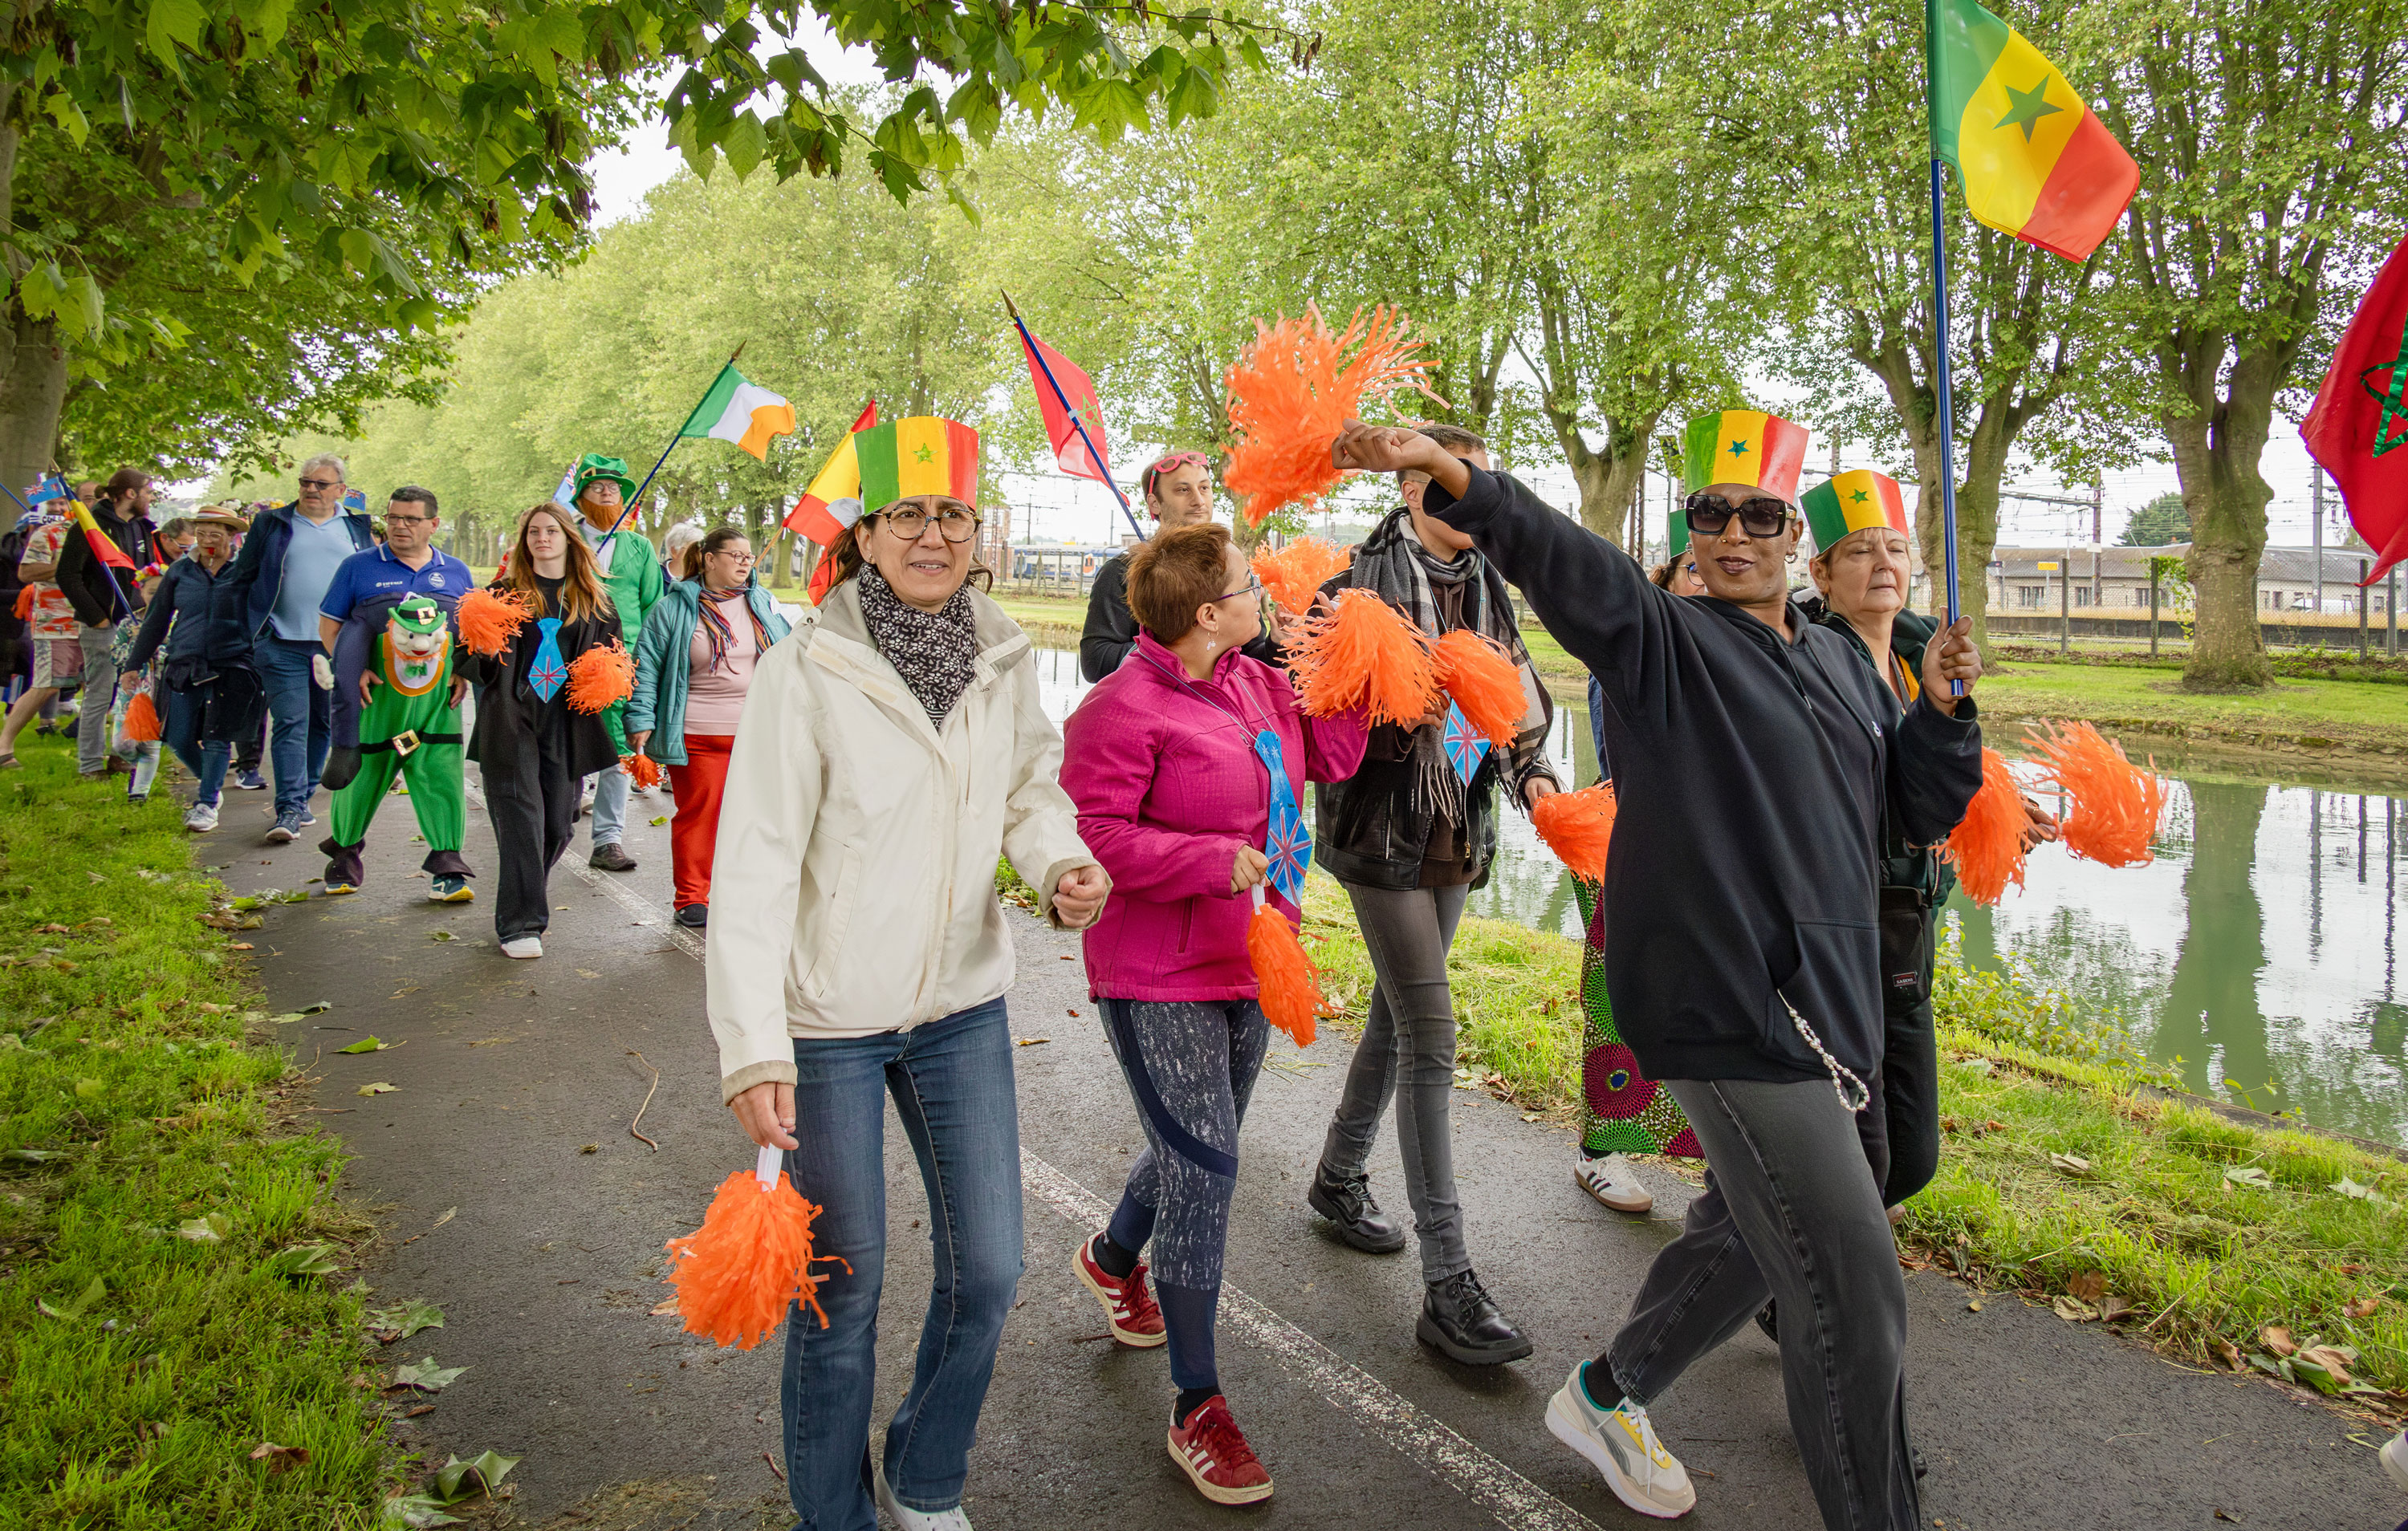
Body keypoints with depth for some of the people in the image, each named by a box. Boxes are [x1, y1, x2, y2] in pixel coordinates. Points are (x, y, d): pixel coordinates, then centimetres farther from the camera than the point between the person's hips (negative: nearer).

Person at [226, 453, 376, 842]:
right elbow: (243, 578, 11)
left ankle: (302, 797, 24)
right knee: (290, 723, -9)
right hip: (283, 645, -2)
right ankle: (289, 810, -12)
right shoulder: (271, 524, 7)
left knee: (322, 723, 11)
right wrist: (254, 629, 4)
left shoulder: (357, 528, 11)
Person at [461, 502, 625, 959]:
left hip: (567, 723, 2)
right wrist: (487, 653, -15)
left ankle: (527, 901, 29)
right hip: (512, 719, -2)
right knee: (520, 818, -9)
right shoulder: (503, 590, 6)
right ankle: (519, 924, -5)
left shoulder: (594, 599, 11)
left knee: (558, 824, 5)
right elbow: (469, 658, 7)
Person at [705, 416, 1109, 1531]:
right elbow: (755, 862, -17)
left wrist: (1062, 864, -13)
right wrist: (753, 1048, -23)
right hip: (829, 1019, -4)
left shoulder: (1002, 659, 0)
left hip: (962, 1005, 5)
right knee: (843, 1285, 9)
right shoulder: (807, 669, -15)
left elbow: (1030, 787, 11)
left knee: (989, 1271, 11)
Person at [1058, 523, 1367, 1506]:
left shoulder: (1256, 684, 7)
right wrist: (1213, 860, -26)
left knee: (1198, 1147, 23)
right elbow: (1093, 835, -22)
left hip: (1244, 964, 9)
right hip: (1159, 979, -9)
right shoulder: (1124, 707, -19)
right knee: (1203, 1166, -8)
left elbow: (1330, 753, 8)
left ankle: (1113, 1260, 54)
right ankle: (1197, 1407, 6)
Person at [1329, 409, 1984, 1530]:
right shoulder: (1663, 641, -7)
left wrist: (1941, 710, -1)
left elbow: (1924, 813, 18)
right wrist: (1450, 474, -43)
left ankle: (1607, 1396, 45)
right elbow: (1564, 561, -26)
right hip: (1731, 1009, -8)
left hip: (1828, 1006, 8)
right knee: (1854, 1294, -6)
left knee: (1752, 1237, 23)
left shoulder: (1841, 660, 15)